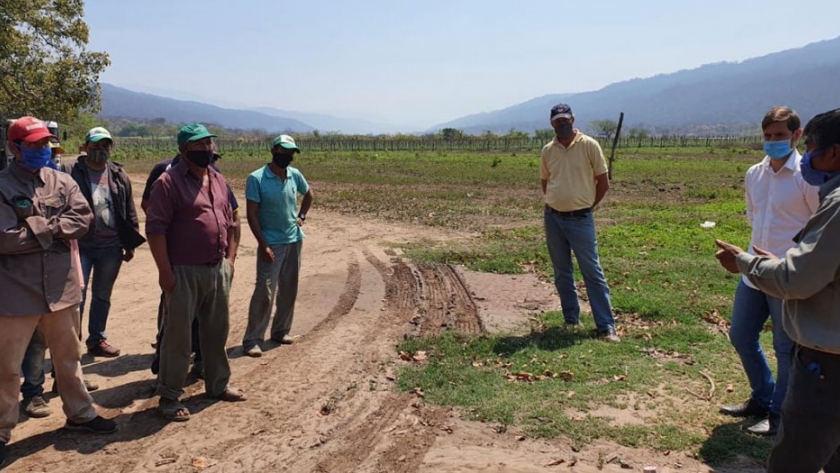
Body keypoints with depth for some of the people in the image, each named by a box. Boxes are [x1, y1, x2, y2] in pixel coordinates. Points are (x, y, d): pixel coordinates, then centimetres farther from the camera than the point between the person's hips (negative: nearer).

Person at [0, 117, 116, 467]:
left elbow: (82, 219, -7)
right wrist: (53, 228, -12)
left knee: (68, 357, 19)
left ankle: (80, 414, 35)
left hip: (60, 286, 5)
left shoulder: (62, 181, 4)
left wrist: (38, 227, -16)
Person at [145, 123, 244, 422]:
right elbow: (155, 229, -14)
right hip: (184, 272, -7)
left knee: (217, 331, 17)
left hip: (218, 270, 7)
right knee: (177, 335, 3)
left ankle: (218, 385, 33)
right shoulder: (169, 182, -10)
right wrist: (165, 271, -17)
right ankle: (169, 396, 15)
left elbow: (230, 223, 17)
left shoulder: (218, 181, 12)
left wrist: (230, 259, 10)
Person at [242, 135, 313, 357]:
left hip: (294, 241, 6)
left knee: (289, 290, 13)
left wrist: (302, 216, 9)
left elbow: (308, 194, 23)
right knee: (264, 292, -9)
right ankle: (251, 340, 0)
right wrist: (263, 245, -18)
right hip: (272, 244, -6)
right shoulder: (256, 179, -13)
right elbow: (251, 215, -14)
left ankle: (281, 330, 27)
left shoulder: (295, 175, 2)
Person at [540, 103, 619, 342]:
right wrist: (557, 203, 9)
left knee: (593, 272, -2)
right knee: (562, 273, 12)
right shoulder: (548, 150, 5)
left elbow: (603, 183, -1)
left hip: (580, 219, -4)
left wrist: (587, 206, 3)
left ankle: (606, 326, 4)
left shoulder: (589, 146, -6)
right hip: (553, 218, 4)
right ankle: (571, 320, 25)